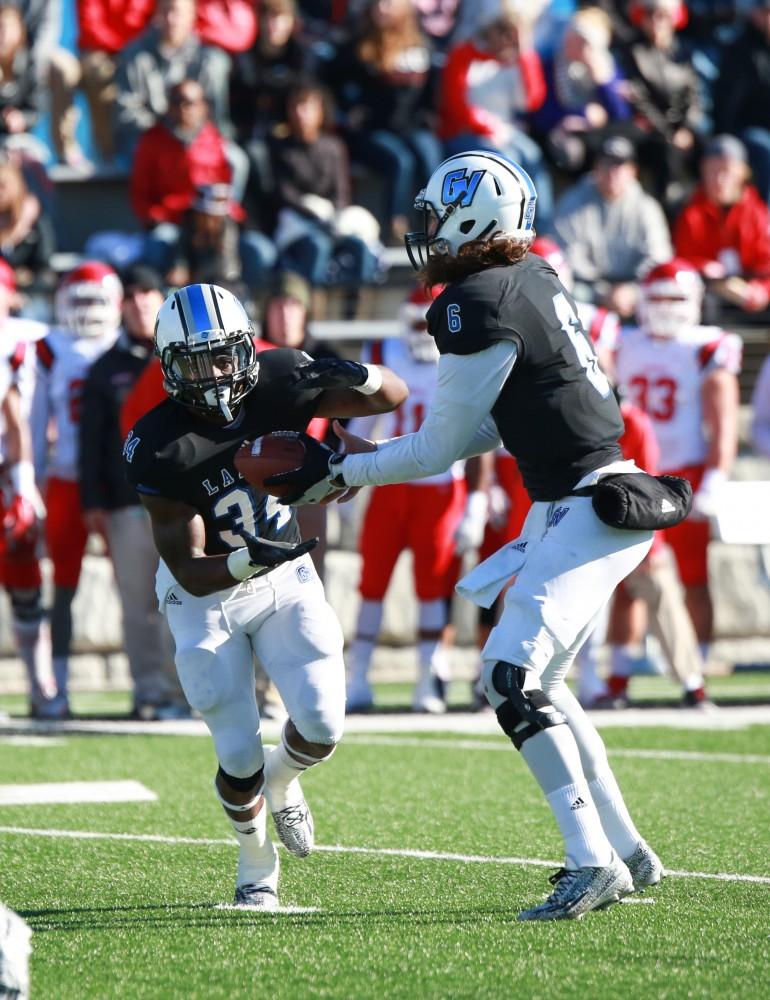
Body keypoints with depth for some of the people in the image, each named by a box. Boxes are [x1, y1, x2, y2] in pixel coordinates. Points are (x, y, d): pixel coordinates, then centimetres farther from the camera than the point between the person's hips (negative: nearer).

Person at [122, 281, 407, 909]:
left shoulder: (277, 382, -18)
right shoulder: (161, 449, -26)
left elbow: (394, 396, -8)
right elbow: (190, 572, -25)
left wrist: (354, 377, -31)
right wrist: (246, 561, -45)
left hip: (285, 575, 3)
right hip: (206, 595, -3)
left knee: (322, 726, -11)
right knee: (240, 756, -6)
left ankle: (282, 782, 26)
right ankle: (257, 866, 25)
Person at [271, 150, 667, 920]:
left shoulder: (481, 307, -16)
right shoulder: (534, 280, 12)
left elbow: (439, 448, -8)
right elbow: (494, 424, 20)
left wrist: (343, 472, 3)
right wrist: (372, 454, 20)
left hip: (586, 509, -10)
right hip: (580, 506, 10)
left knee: (512, 678, -15)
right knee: (533, 683, 16)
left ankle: (594, 861, -18)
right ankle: (627, 849, 22)